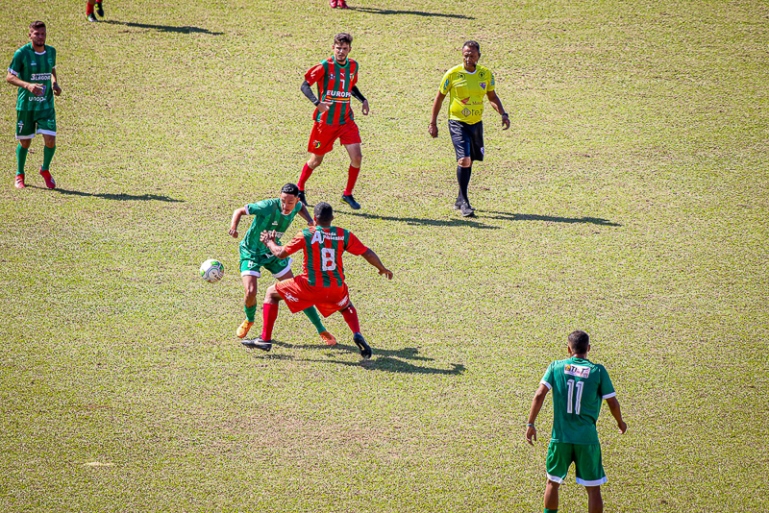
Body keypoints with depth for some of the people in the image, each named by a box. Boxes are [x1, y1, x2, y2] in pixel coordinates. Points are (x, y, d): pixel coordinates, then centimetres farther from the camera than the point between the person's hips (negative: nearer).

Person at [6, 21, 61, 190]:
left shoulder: (51, 51, 3)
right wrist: (28, 85, -26)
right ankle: (19, 175, 31)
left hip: (46, 104, 3)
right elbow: (9, 77, -10)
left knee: (50, 141, -9)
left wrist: (55, 83, 2)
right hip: (25, 105, -3)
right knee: (25, 142, 8)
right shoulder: (22, 53, -11)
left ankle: (45, 170, 20)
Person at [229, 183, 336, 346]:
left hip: (273, 252, 4)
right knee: (250, 292, -20)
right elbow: (240, 211, -23)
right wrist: (233, 227, -43)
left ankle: (322, 331, 11)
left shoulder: (296, 207, -12)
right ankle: (249, 321, 16)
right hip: (251, 252, -4)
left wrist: (309, 220, -5)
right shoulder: (268, 206, -31)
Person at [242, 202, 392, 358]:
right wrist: (383, 269, 23)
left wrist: (269, 242, 23)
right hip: (336, 290, 3)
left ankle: (265, 339, 11)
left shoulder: (306, 235, -4)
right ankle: (357, 335, 6)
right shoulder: (344, 235, 2)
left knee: (272, 293, 18)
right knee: (346, 307, 36)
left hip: (310, 287, -3)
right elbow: (367, 253, 5)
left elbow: (281, 253, 1)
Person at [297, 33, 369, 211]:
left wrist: (363, 100, 6)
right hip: (325, 121, -4)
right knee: (316, 160, 7)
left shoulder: (353, 66, 4)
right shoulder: (325, 66, -13)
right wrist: (317, 103, -28)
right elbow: (305, 85, -13)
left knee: (356, 157, -10)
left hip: (346, 120, 4)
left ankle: (348, 194, 7)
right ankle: (299, 190, 30)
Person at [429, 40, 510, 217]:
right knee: (464, 159, -19)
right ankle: (464, 202, -10)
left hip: (476, 123, 5)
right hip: (457, 122, -4)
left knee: (469, 161, 13)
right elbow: (439, 97, 0)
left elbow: (492, 97, 13)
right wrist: (433, 123, 1)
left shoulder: (486, 74, 0)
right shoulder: (452, 74, -10)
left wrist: (503, 114, -3)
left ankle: (460, 200, 30)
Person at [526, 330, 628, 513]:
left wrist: (530, 424, -3)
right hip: (587, 439, -2)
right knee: (593, 488, 7)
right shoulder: (598, 371, -3)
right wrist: (620, 423, 19)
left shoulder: (556, 367, 1)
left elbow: (540, 395, -8)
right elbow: (612, 402, 1)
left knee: (553, 482, 20)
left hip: (560, 437, 2)